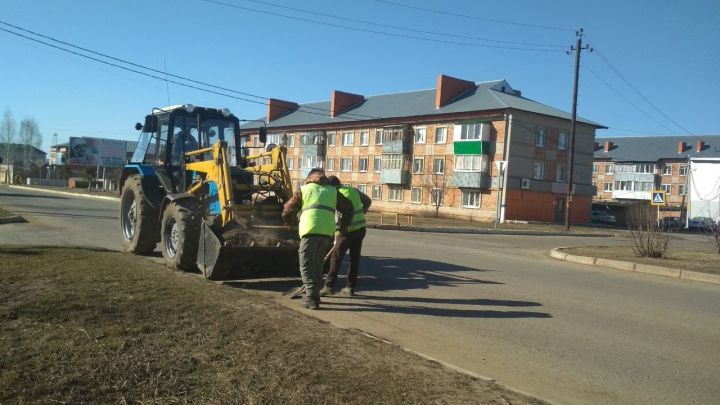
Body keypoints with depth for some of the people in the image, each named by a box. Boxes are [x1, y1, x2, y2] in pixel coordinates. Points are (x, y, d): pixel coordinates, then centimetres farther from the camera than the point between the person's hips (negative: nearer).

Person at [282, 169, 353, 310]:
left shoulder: (304, 190, 15)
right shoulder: (332, 191, 22)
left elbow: (288, 209, 16)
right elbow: (348, 208, 22)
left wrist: (288, 222, 36)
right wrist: (344, 226, 34)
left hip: (310, 230, -4)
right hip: (327, 231, 4)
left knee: (307, 266, 1)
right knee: (317, 264, 19)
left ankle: (311, 298, -9)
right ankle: (314, 295, 22)